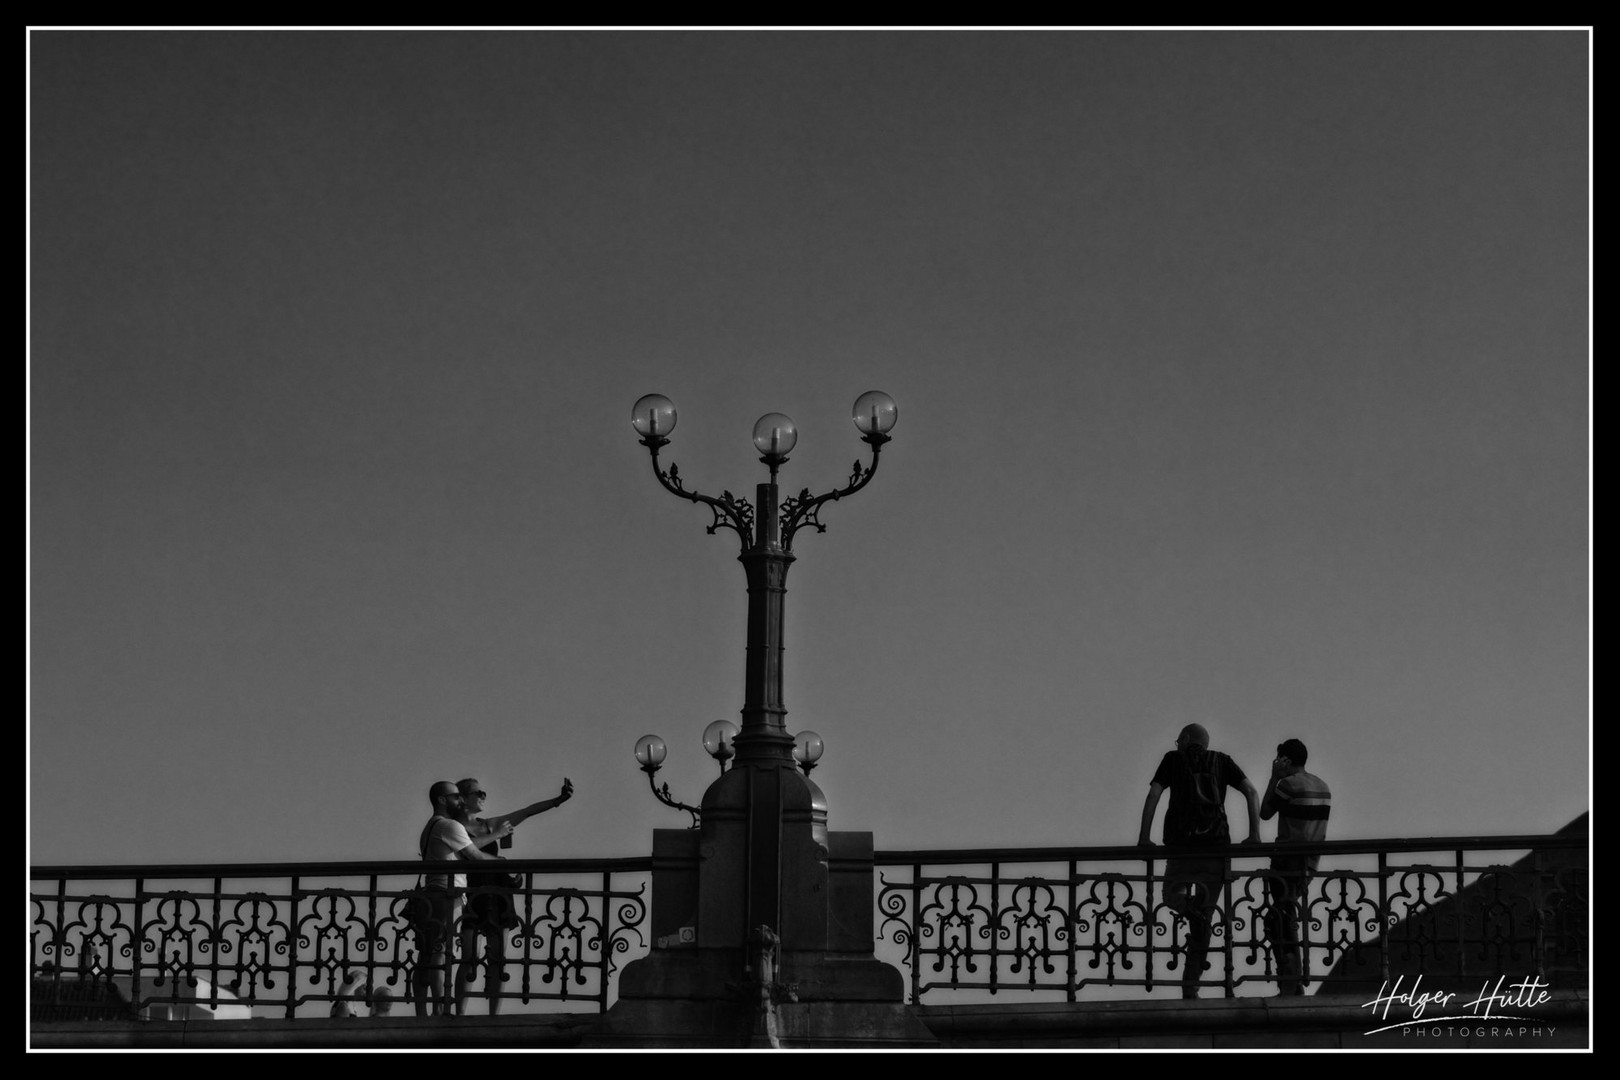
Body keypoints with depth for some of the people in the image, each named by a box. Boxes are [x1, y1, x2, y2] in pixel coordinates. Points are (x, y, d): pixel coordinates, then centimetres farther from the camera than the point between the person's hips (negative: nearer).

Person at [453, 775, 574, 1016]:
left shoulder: (490, 825, 19)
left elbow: (527, 812, 15)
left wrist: (558, 800, 6)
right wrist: (495, 835, -10)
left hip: (496, 896, 6)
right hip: (472, 894, -6)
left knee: (497, 960, 1)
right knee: (469, 959, -11)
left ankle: (494, 1015, 2)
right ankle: (460, 1015, -10)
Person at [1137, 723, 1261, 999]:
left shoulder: (1174, 759, 10)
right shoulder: (1221, 761, 14)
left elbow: (1153, 793, -2)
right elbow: (1251, 792, 3)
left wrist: (1144, 837, -2)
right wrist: (1254, 835, 2)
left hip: (1180, 844, -1)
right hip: (1216, 843, 1)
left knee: (1173, 895, 19)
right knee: (1205, 915, 8)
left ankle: (1190, 905, -19)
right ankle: (1191, 985, 3)